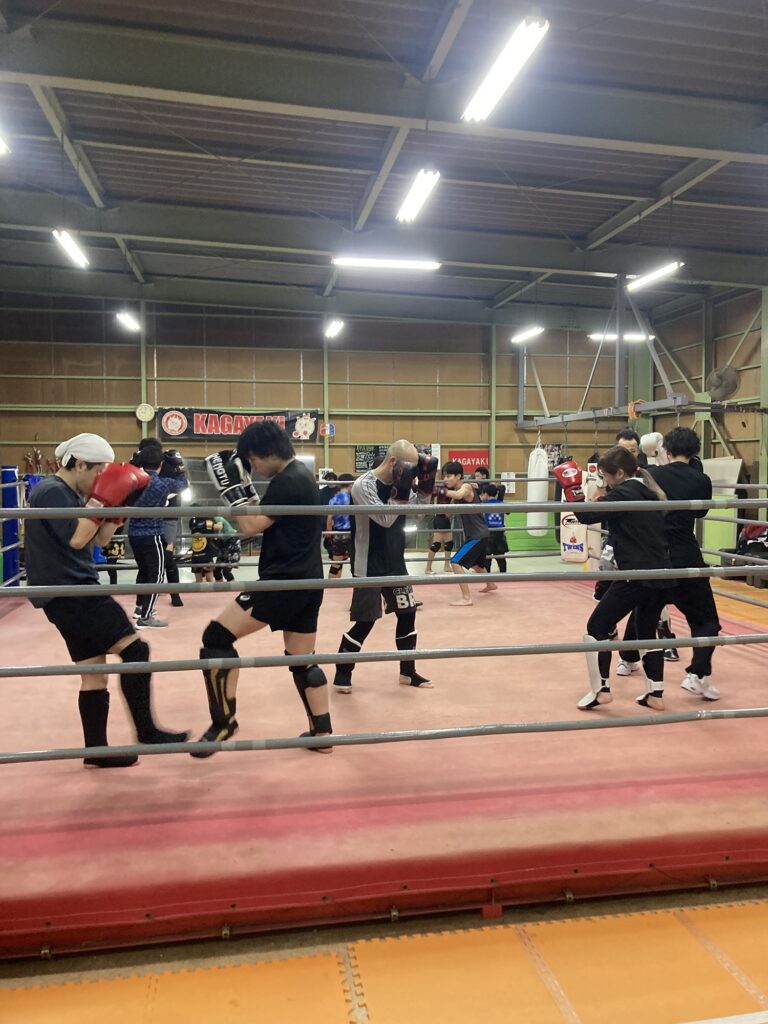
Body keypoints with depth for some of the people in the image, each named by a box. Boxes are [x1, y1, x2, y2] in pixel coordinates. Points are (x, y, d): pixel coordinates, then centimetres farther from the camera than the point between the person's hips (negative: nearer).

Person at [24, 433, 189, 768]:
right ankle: (146, 732, -6)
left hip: (70, 593, 11)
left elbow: (100, 539, 19)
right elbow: (76, 538, -22)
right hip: (69, 593, -11)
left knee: (95, 672, 13)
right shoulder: (52, 492, -12)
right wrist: (103, 499, -17)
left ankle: (96, 751, 21)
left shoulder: (68, 494, 18)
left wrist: (119, 504, 7)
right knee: (134, 649, -13)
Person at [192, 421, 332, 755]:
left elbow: (252, 526, -17)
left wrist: (229, 487, -10)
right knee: (303, 661, 16)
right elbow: (262, 518, 21)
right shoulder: (299, 475, 16)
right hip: (305, 582, 11)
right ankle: (322, 733, 21)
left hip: (285, 581, -10)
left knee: (216, 637, -6)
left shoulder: (288, 482, -15)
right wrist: (242, 483, 12)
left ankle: (225, 721, 2)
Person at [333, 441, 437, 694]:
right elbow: (384, 518, -25)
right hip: (369, 567, -8)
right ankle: (342, 674, 14)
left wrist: (426, 483, -3)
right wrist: (400, 491, -31)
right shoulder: (364, 485, -18)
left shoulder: (397, 484, 4)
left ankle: (408, 672, 25)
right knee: (365, 621, -3)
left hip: (395, 564, 8)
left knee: (407, 613, 11)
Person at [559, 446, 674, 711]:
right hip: (662, 575, 9)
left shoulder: (623, 493, -10)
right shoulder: (649, 492, 16)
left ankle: (600, 690, 2)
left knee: (597, 627, 2)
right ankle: (655, 694, 21)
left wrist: (572, 488, -12)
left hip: (636, 575, -9)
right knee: (647, 631, 21)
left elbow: (588, 515, -19)